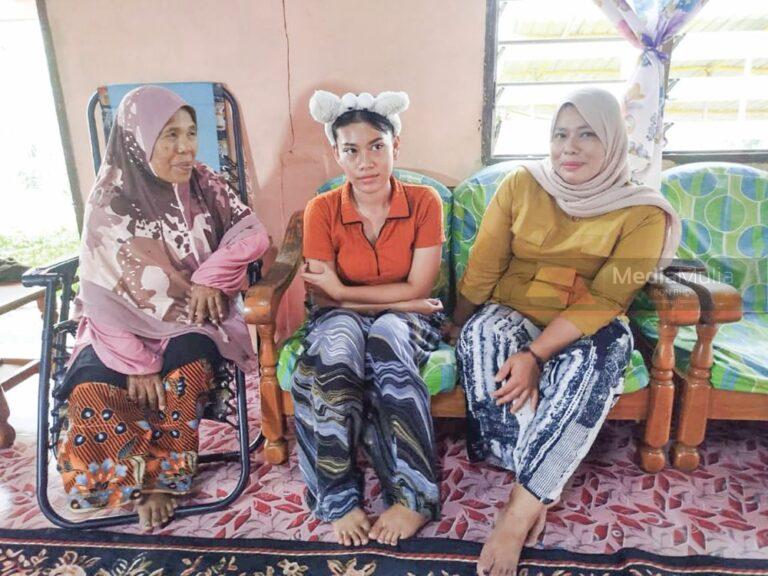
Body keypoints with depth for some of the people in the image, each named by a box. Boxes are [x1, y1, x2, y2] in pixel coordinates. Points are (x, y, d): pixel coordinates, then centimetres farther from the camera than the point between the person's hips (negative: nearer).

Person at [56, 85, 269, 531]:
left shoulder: (205, 185, 0)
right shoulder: (111, 202, -8)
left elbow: (253, 233, -4)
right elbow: (110, 292, -12)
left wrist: (211, 275, -19)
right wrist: (137, 362, -21)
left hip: (192, 318, 1)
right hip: (128, 323, 0)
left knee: (188, 367, -30)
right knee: (90, 389, -25)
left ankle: (166, 475, -5)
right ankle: (144, 477, 2)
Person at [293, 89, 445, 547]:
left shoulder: (424, 202, -8)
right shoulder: (322, 210, -7)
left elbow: (417, 290, -12)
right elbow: (324, 299, -9)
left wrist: (344, 290, -15)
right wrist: (396, 297, -16)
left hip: (407, 319, 0)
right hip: (343, 318, 1)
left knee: (384, 338, -36)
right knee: (335, 344, -35)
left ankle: (414, 496, -27)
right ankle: (341, 499, -25)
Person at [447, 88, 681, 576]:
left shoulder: (642, 213, -5)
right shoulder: (521, 184, 0)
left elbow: (604, 301, -15)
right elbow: (481, 271, 1)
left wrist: (536, 356, -27)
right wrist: (460, 329, -6)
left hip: (584, 330, -1)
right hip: (510, 316, 2)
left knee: (601, 354, -35)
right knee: (483, 332, -32)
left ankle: (520, 508, -28)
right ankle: (541, 491, -23)